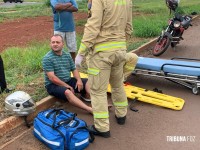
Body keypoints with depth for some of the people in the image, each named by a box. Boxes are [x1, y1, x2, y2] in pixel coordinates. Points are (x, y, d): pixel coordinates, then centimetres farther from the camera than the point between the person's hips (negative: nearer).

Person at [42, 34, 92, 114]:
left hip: (68, 81, 8)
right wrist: (67, 86, -17)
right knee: (67, 92, -35)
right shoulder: (47, 58, -10)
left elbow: (74, 69, 12)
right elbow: (52, 78, -17)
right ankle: (90, 109, -44)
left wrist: (79, 80, -9)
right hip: (54, 85, -7)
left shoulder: (67, 55, 9)